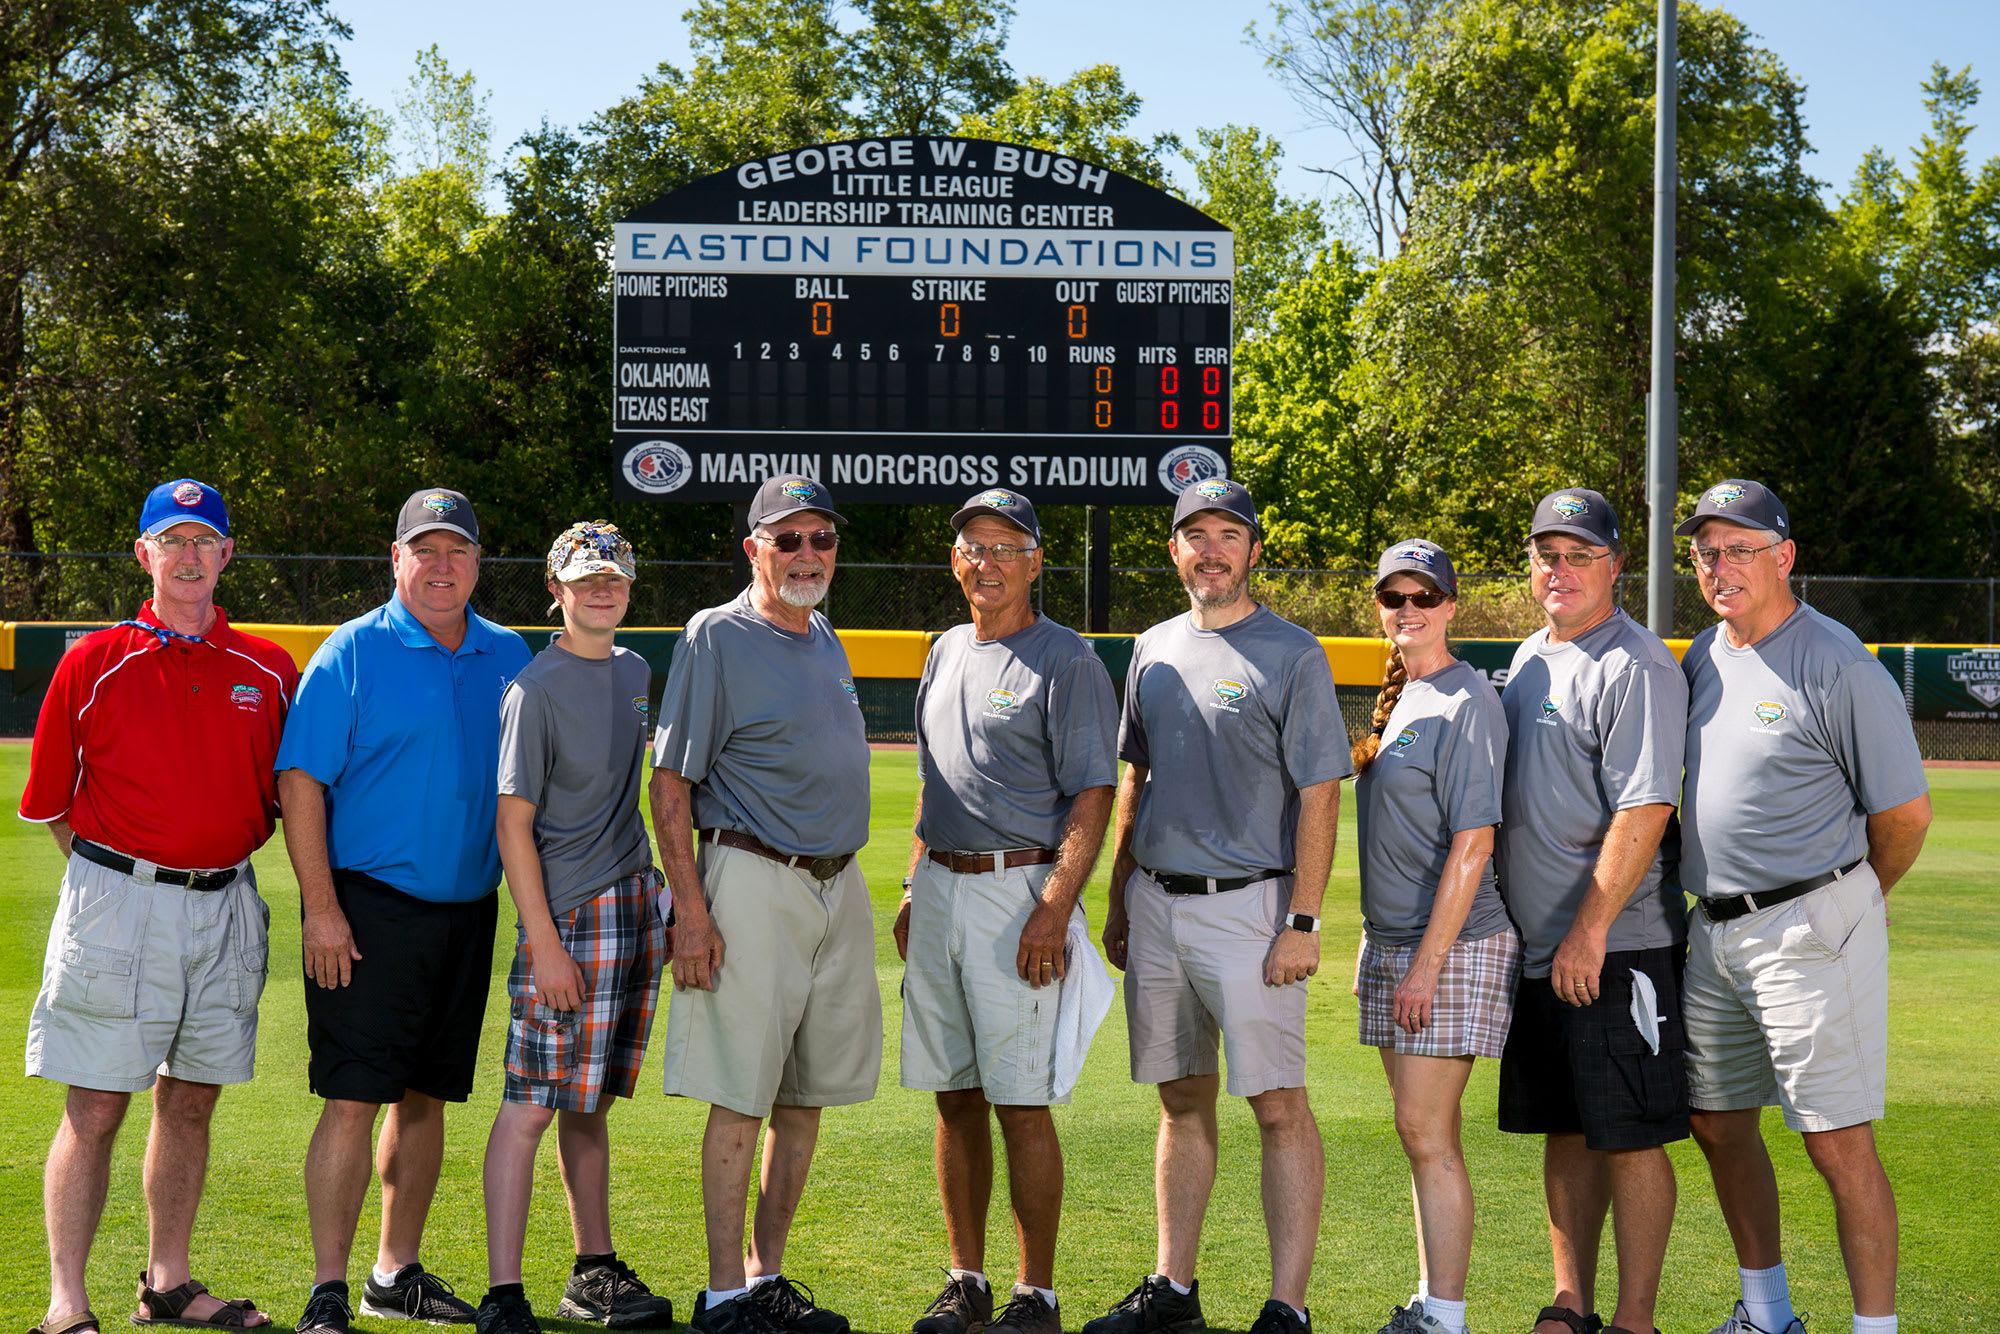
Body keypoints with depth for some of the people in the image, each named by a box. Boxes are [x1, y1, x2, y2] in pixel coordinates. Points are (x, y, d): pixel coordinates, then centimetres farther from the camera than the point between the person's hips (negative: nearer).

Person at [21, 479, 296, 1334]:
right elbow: (50, 802, 3)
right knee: (95, 1109, -5)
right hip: (117, 904, -4)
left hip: (225, 908, 4)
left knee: (192, 1099, 11)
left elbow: (289, 792, 14)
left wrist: (223, 851, 3)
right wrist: (115, 875, 4)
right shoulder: (94, 663, -2)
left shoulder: (268, 671, 7)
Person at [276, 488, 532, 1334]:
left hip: (469, 910, 6)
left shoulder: (508, 658, 11)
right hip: (369, 912, -5)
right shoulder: (354, 653, -5)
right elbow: (301, 781, -9)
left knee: (426, 1097, 12)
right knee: (352, 1099, -9)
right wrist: (321, 908, -15)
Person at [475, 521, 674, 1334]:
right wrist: (544, 944, -18)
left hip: (634, 909, 8)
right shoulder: (537, 689, -10)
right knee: (530, 1107, -8)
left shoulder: (635, 673, 13)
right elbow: (514, 824, -13)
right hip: (567, 915, -8)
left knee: (589, 1103, 16)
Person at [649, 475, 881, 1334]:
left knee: (805, 1097, 11)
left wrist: (840, 886, 19)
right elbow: (670, 785, -10)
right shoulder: (717, 638, -7)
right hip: (753, 884, -8)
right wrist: (690, 908, -18)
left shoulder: (824, 639, 16)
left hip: (839, 885, 8)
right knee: (740, 1099, -6)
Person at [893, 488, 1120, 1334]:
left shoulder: (1065, 661, -7)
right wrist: (914, 892, 18)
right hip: (939, 890, 7)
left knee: (1022, 1102, -6)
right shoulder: (947, 653, 16)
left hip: (1019, 891, -7)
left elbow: (1092, 797, -12)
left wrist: (1053, 909, -20)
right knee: (955, 1098, 10)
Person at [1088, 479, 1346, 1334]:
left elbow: (1319, 795, -9)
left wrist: (1302, 923, -15)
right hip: (1157, 905, 6)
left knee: (1279, 1106, -6)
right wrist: (1119, 901, 17)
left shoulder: (1292, 656, -6)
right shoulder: (1154, 651, 13)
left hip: (1249, 906, -6)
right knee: (1182, 1100, 13)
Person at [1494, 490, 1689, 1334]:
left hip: (1617, 948, -8)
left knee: (1628, 1135, -4)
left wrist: (1590, 931, -22)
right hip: (1539, 947, 9)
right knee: (1562, 1131, 14)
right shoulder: (1530, 658, 15)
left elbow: (1644, 809, -20)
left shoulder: (1635, 666, -12)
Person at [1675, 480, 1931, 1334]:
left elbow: (1905, 813, -9)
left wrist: (1845, 904, 5)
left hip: (1810, 930, -8)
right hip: (1715, 928, 8)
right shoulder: (1702, 659, 10)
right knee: (1716, 1120, 15)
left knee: (1837, 1139, -8)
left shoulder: (1838, 667, -13)